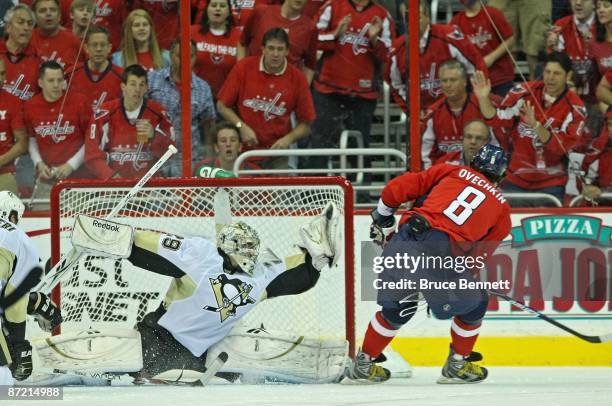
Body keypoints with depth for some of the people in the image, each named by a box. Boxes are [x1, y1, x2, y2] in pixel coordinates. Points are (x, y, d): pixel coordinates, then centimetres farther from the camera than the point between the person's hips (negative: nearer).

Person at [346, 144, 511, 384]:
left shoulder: (451, 172, 22)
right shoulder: (501, 208, 19)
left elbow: (399, 188, 16)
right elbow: (479, 254, 18)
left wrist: (382, 218, 30)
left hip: (404, 241, 4)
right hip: (443, 253, -4)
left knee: (396, 306, 26)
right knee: (474, 303, 23)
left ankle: (363, 364, 33)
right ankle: (457, 366, 30)